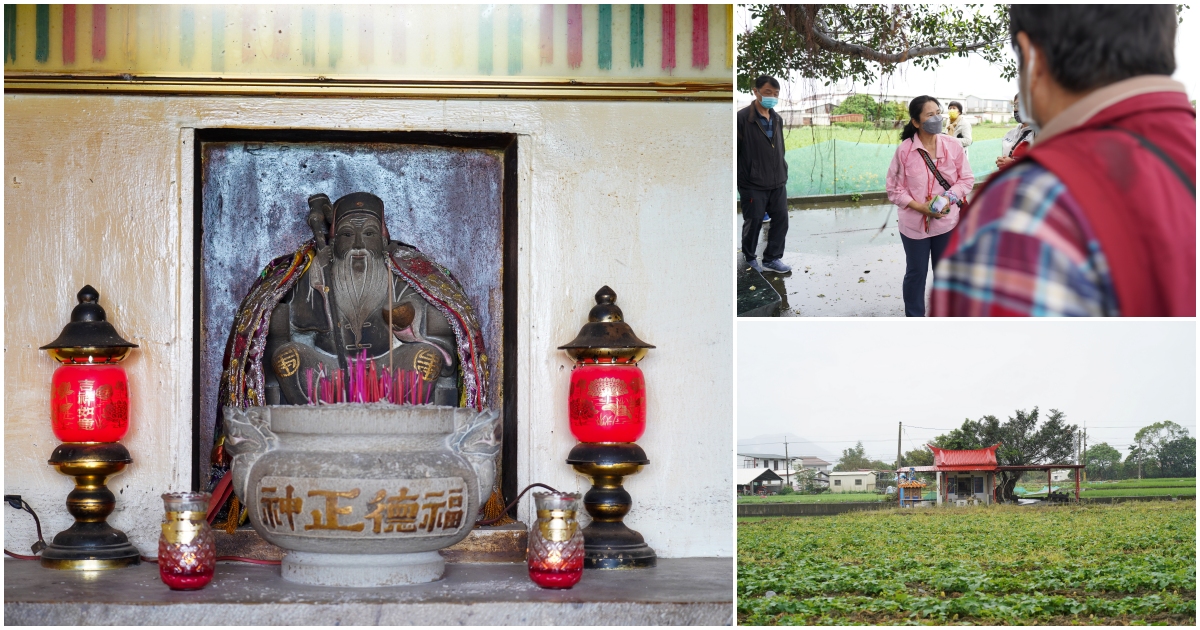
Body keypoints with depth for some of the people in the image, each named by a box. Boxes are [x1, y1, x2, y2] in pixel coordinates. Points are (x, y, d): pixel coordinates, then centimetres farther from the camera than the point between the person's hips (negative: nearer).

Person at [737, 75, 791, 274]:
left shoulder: (777, 119, 10)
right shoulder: (742, 118, -11)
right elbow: (735, 150, -11)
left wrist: (783, 173, 14)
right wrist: (740, 179, -12)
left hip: (778, 183, 6)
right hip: (752, 183, -6)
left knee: (781, 219, 5)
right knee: (753, 222, 3)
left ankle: (772, 259, 17)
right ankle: (749, 259, 21)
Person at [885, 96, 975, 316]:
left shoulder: (953, 146, -8)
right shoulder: (904, 150, -13)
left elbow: (967, 179, 1)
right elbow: (895, 190, -8)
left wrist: (947, 198, -16)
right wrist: (920, 207, -19)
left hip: (947, 221, 2)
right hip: (914, 223, -2)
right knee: (916, 273, 12)